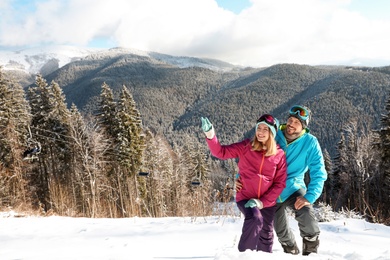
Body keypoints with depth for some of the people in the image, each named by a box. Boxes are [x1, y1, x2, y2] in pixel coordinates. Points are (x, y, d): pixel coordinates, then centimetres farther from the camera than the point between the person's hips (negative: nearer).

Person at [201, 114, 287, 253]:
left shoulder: (279, 154, -2)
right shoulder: (245, 147, -3)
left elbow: (280, 183, -1)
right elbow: (221, 152, -9)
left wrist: (263, 202, -11)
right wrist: (210, 136, -27)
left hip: (267, 202, 3)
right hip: (245, 197, -2)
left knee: (266, 235, 14)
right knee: (255, 219, -30)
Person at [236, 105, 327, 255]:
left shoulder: (310, 142, -15)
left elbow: (318, 173, -15)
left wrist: (309, 196, -27)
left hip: (294, 188, -2)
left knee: (306, 216, -29)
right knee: (281, 231, 10)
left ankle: (310, 252, -2)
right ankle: (292, 253, 43)